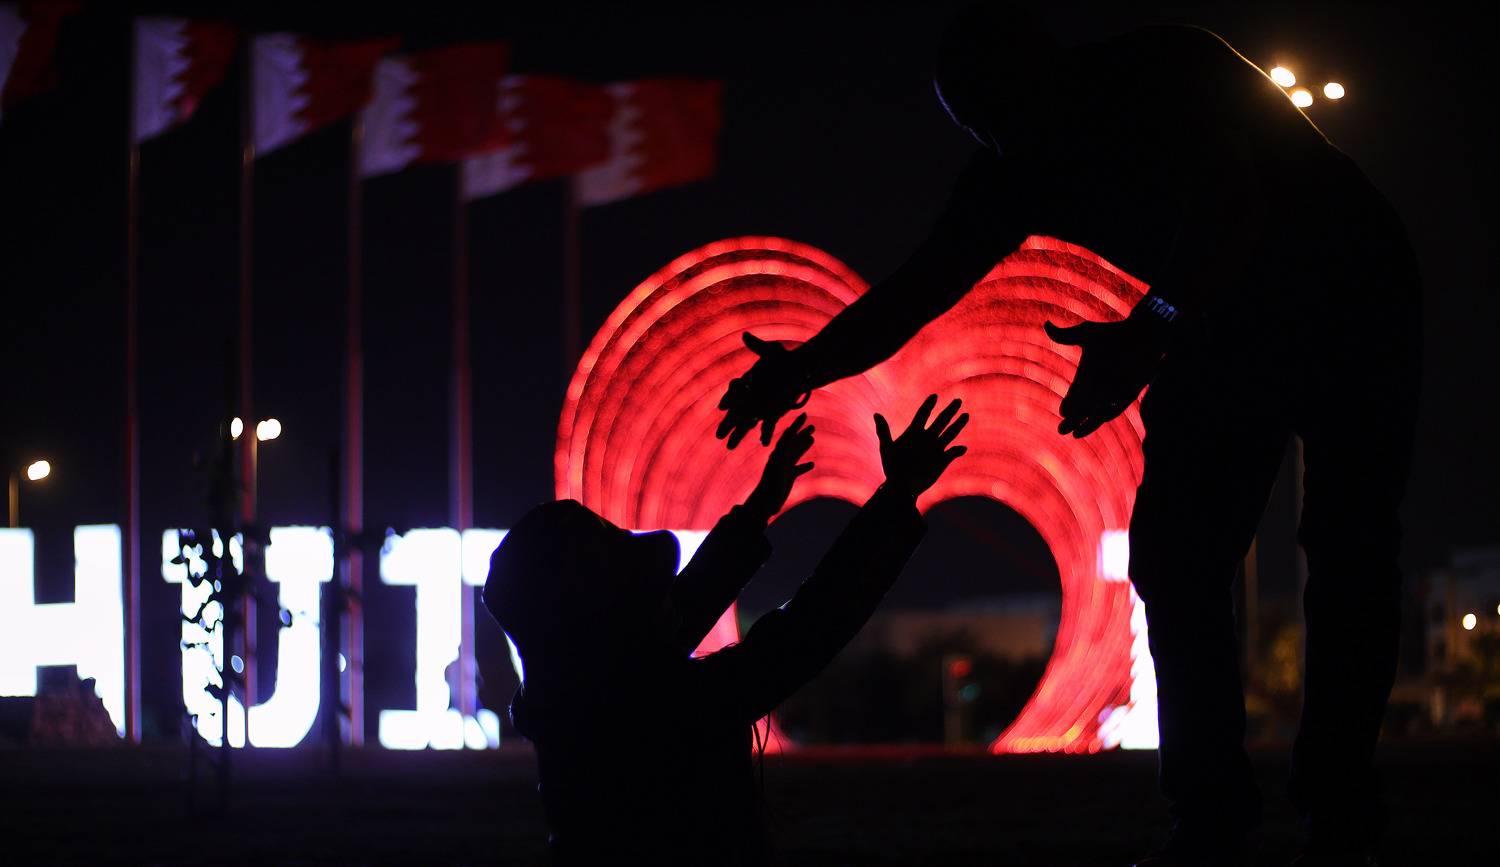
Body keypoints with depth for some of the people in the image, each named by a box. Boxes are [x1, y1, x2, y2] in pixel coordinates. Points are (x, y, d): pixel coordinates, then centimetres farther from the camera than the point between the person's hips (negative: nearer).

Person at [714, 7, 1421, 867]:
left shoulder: (1164, 74, -26)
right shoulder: (1016, 175, -6)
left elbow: (1232, 205, -39)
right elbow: (916, 292, -6)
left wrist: (1153, 332, -49)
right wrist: (806, 367, -19)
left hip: (1352, 301, -6)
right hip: (1228, 326, 6)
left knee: (1347, 547, -15)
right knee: (1175, 560, -6)